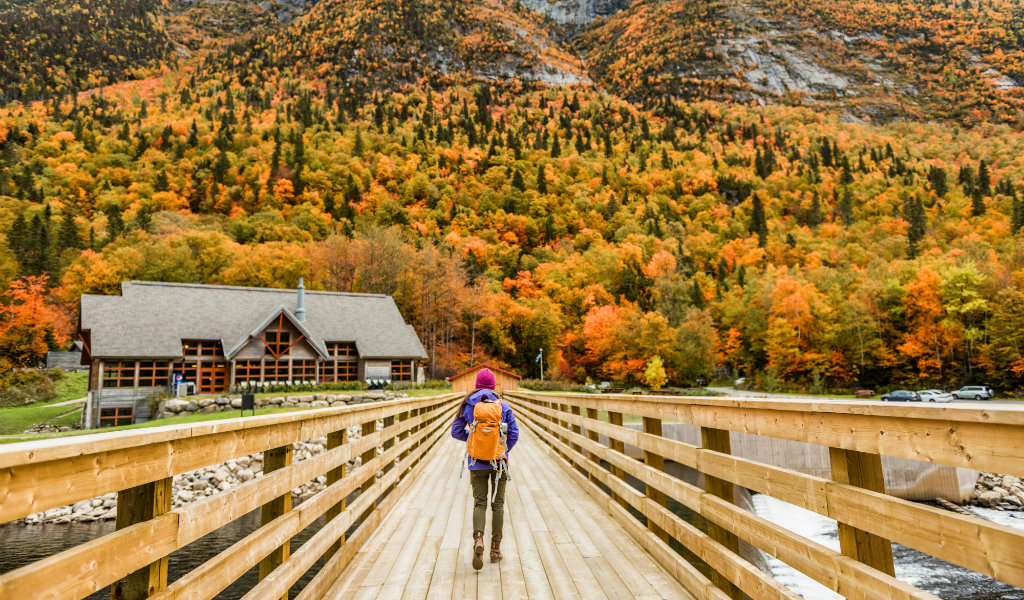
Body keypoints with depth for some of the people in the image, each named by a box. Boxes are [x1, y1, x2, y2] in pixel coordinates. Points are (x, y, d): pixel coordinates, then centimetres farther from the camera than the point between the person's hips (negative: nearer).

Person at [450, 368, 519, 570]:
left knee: (479, 502, 7)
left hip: (477, 462, 0)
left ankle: (478, 538, -17)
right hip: (499, 462, 0)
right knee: (497, 503, 11)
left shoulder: (467, 405, -2)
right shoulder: (503, 406, -2)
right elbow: (514, 433, -2)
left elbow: (456, 432, 2)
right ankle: (495, 547, 14)